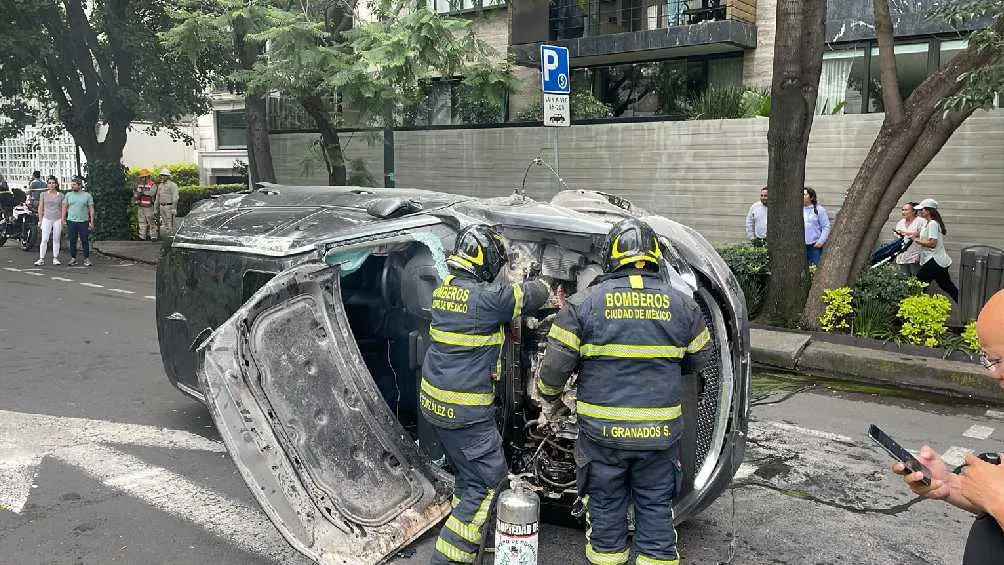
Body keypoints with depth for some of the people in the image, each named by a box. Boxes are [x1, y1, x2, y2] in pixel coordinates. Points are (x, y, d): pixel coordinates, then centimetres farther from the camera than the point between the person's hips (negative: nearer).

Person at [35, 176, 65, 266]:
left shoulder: (60, 195, 6)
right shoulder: (43, 194, 5)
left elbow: (62, 208, 9)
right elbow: (40, 207, 7)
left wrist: (63, 220, 4)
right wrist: (40, 220, 3)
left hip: (57, 219, 1)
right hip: (46, 219, -1)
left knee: (56, 239, 5)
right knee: (44, 239, -6)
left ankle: (55, 258, 11)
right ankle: (41, 259, -4)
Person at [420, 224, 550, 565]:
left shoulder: (443, 290, 5)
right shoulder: (486, 297, -20)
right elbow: (533, 295, -6)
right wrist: (541, 287, 15)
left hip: (434, 402, 9)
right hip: (465, 410, -9)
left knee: (468, 476, 23)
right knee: (488, 484, 0)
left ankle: (470, 533, 36)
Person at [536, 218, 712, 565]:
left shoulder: (583, 304, -8)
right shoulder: (683, 305, 0)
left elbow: (554, 366, -6)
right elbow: (696, 360, 14)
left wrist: (551, 400, 14)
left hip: (602, 432, -1)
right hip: (660, 432, 2)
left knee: (606, 509, 14)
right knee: (656, 508, 15)